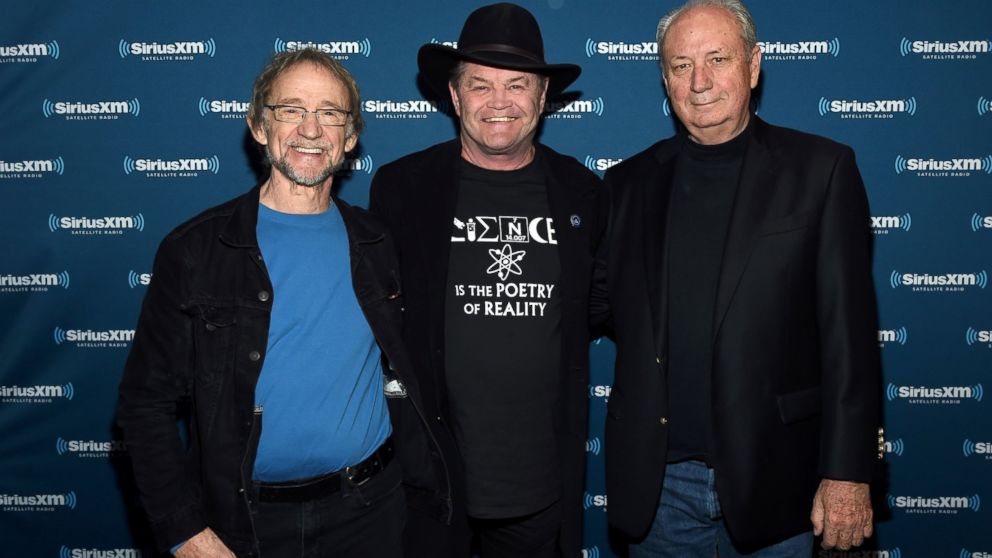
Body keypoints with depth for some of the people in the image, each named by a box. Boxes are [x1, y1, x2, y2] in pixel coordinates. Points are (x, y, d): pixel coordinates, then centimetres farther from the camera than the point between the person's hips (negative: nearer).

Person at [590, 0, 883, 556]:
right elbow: (595, 302, 8)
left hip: (769, 476, -2)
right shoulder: (630, 183, 6)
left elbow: (849, 332, -6)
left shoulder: (821, 169, -3)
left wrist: (848, 472, -9)